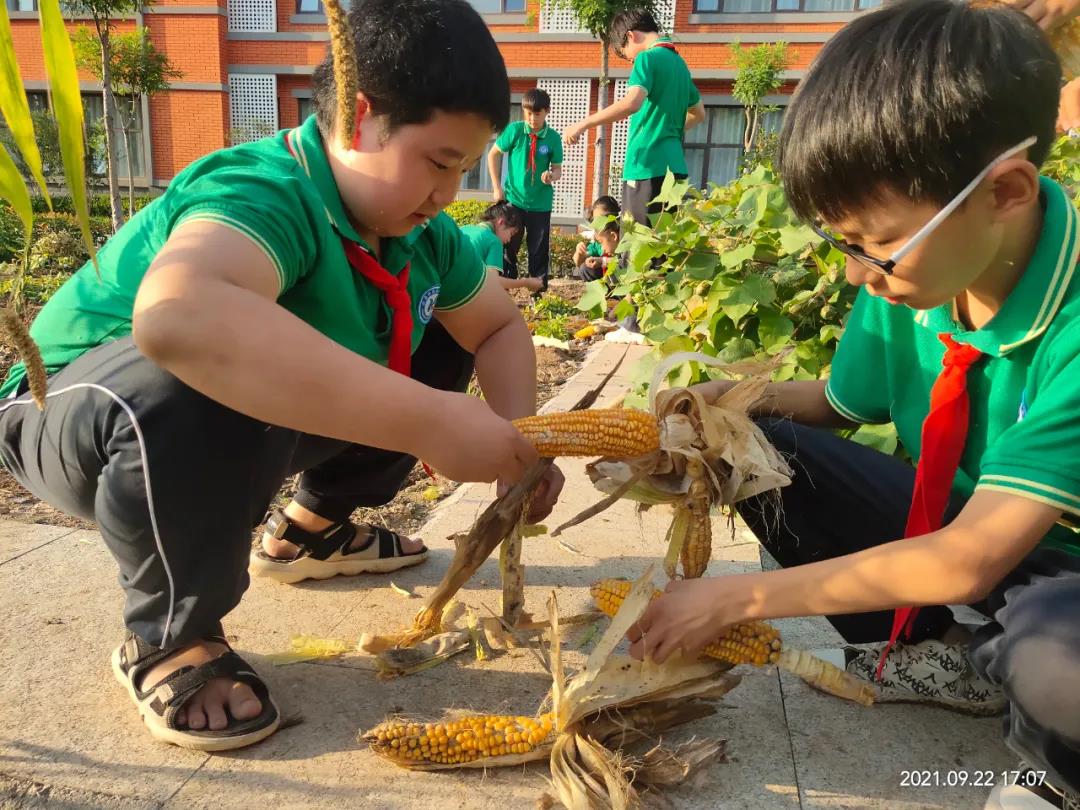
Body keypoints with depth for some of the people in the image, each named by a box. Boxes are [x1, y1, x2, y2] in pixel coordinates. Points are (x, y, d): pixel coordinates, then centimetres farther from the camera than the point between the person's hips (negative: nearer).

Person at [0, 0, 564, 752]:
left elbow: (499, 327, 2)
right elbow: (177, 316, -55)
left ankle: (312, 529, 18)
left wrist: (516, 436, -18)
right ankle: (169, 635, -12)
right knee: (193, 393, -41)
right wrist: (426, 422, -56)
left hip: (264, 415, 7)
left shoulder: (417, 229, -8)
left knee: (437, 349, 1)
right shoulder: (267, 193, -34)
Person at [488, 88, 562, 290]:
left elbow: (557, 168, 1)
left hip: (541, 204, 0)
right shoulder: (514, 130, -8)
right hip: (513, 199, 0)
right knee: (507, 248, 7)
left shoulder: (553, 138, -6)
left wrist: (552, 176, -23)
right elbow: (494, 154, 2)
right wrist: (497, 187, -2)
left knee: (539, 252, 8)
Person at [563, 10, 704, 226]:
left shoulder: (648, 57, -7)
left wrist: (583, 124, -19)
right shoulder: (679, 62, 19)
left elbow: (632, 103, -24)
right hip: (673, 165, 8)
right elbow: (699, 113, 29)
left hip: (647, 166, -8)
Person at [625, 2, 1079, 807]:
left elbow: (969, 561, -31)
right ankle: (936, 655, 1)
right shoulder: (912, 275, -11)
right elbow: (842, 403, 7)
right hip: (956, 516, 6)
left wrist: (737, 597, -26)